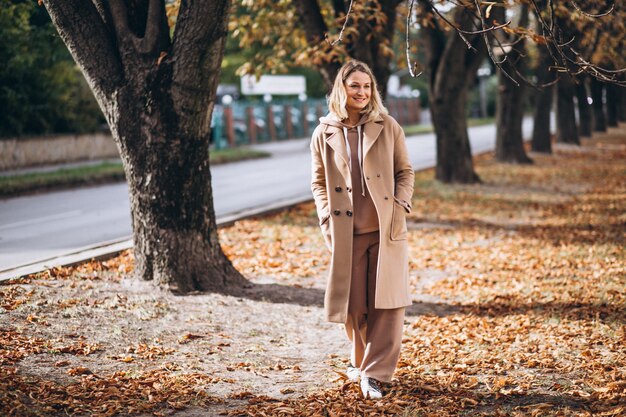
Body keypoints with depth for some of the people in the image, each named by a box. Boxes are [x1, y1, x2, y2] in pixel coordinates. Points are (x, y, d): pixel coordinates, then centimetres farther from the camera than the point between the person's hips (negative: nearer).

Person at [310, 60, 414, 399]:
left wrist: (399, 208, -5)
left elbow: (405, 172, 8)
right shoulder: (324, 134, 4)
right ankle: (361, 361, 30)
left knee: (387, 302, -5)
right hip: (345, 234, 0)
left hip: (386, 230, 0)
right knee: (352, 305, 7)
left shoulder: (388, 127, 3)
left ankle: (374, 373, 2)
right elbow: (318, 182, 10)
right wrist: (327, 218, -2)